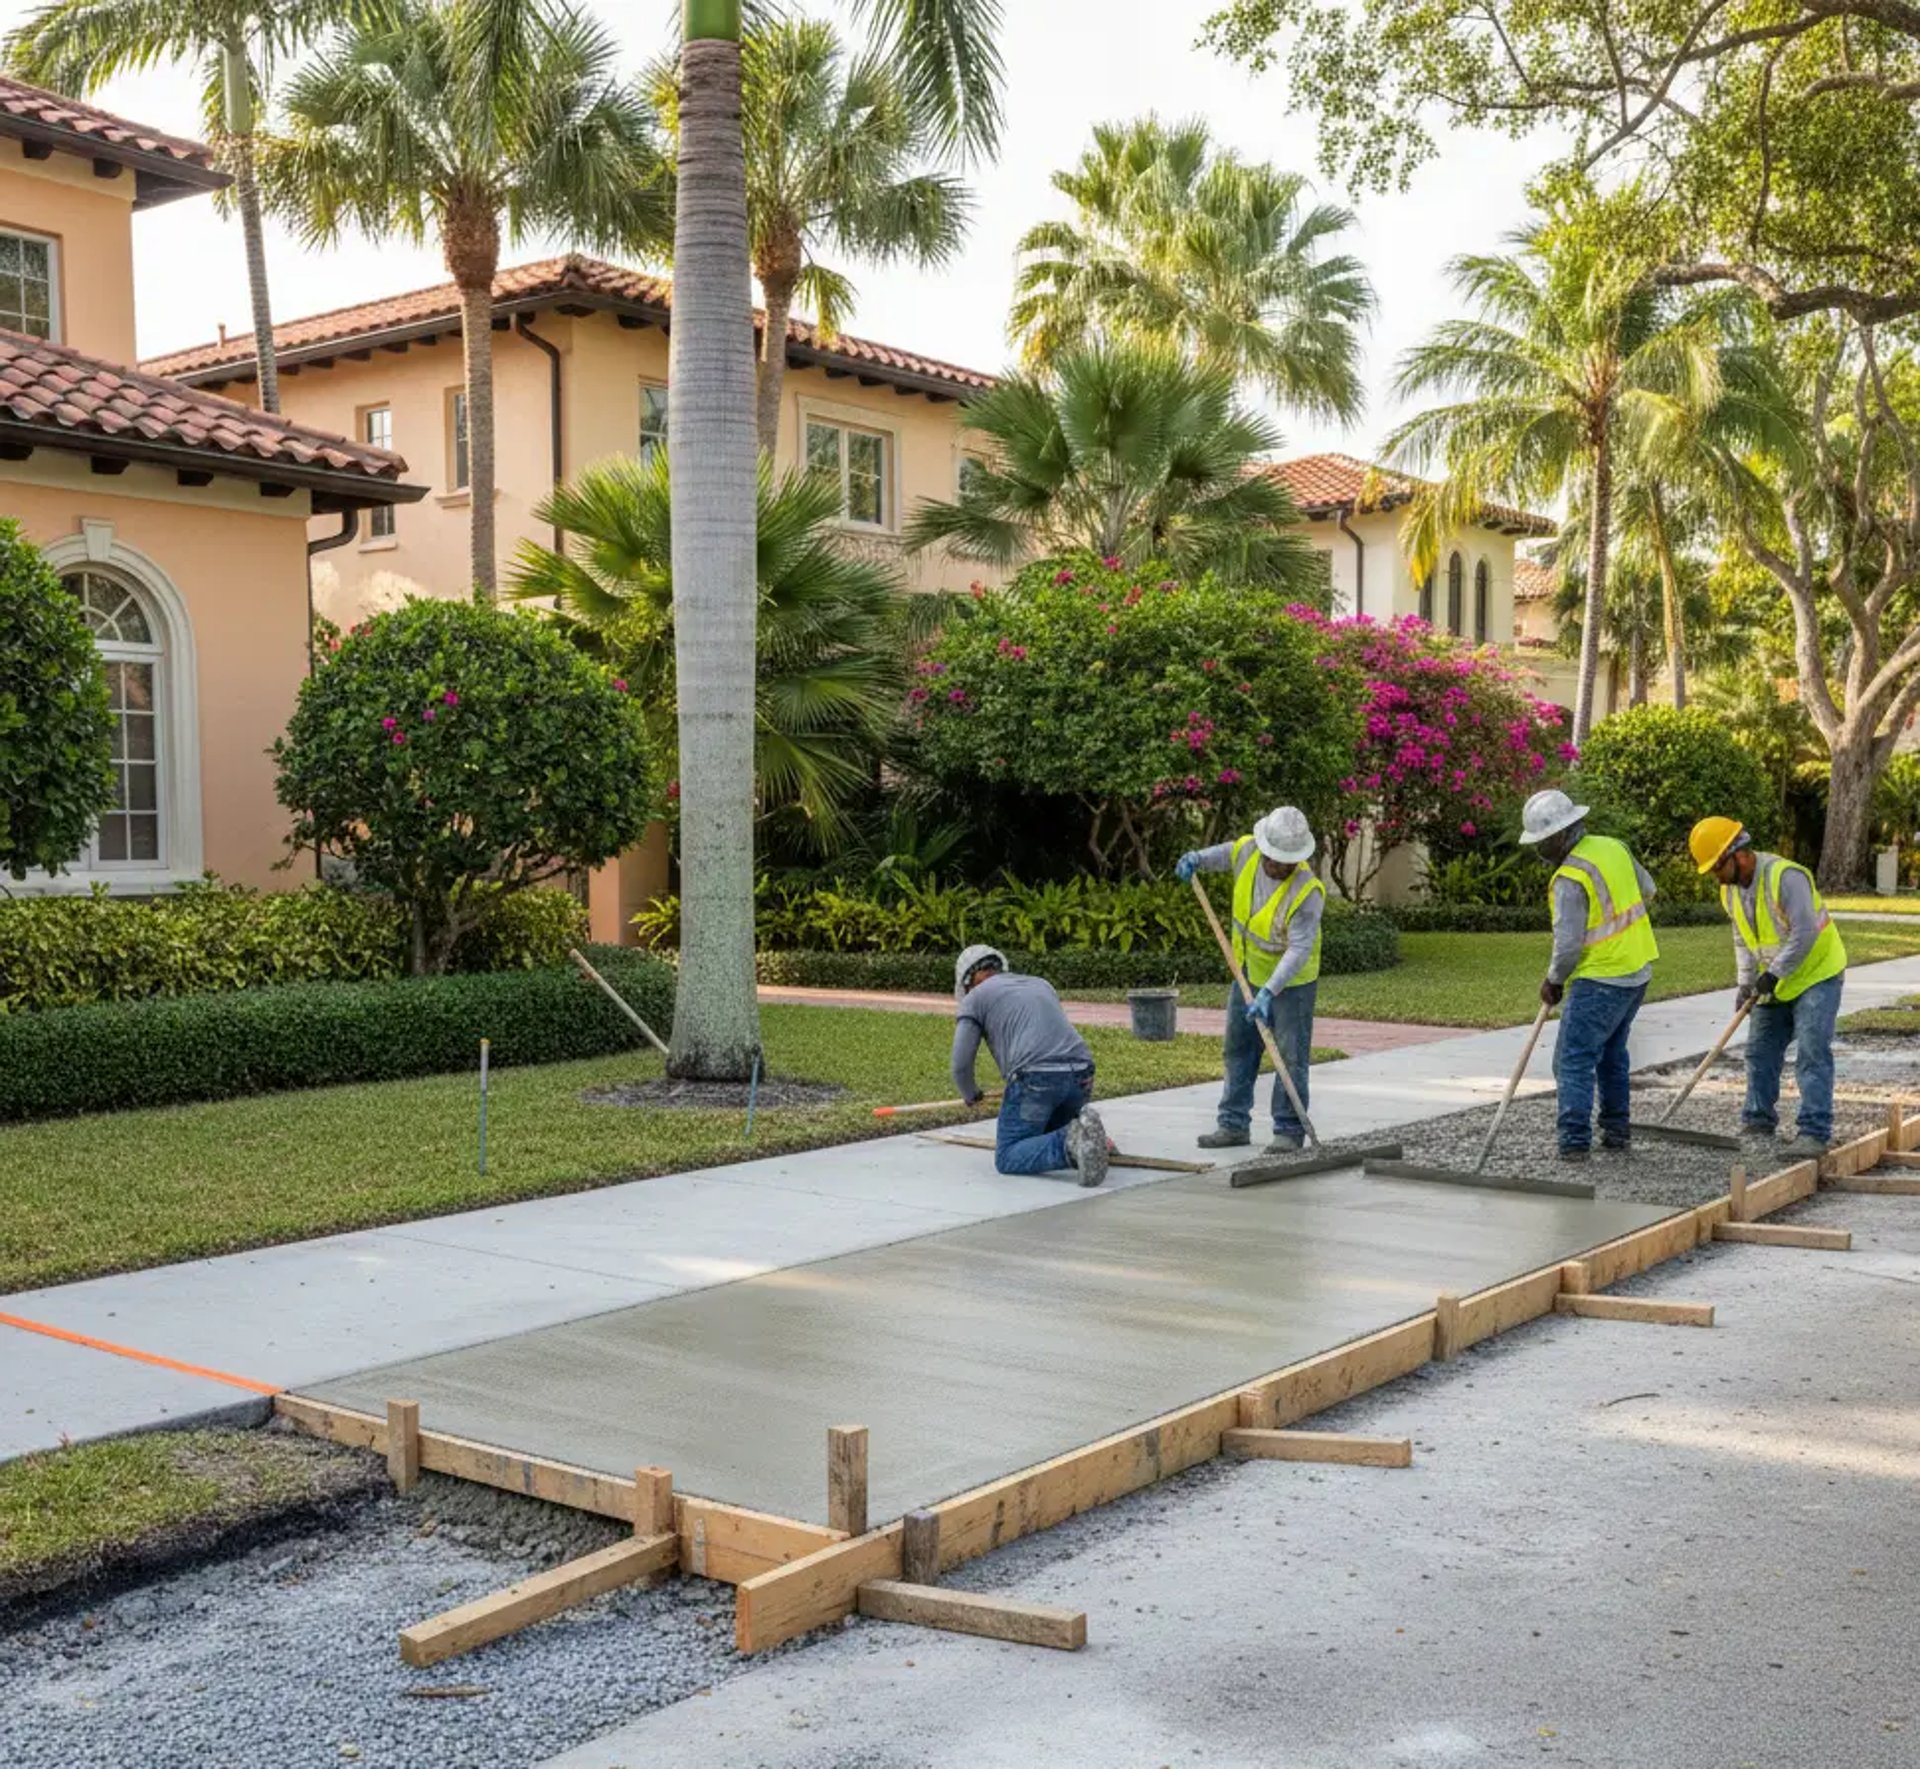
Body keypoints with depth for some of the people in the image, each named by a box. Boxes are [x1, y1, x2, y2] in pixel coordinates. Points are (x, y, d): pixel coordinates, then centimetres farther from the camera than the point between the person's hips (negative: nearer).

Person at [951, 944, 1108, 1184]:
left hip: (1035, 1077, -6)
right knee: (1049, 1141, 26)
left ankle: (1071, 1145, -23)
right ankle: (1085, 1136, -7)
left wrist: (971, 1095, 31)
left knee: (1008, 1158, 3)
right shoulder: (1041, 985, 31)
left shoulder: (975, 998, 14)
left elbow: (961, 1065, 9)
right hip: (1080, 1075, 6)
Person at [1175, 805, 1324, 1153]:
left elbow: (1299, 949, -33)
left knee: (1291, 1056, -3)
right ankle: (1234, 1124, 22)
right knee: (1238, 1048, 12)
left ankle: (1289, 1131, 6)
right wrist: (1197, 858, -8)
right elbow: (1223, 854, 13)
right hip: (1249, 972, 7)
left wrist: (1270, 993, -40)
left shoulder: (1307, 892, -30)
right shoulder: (1246, 851, -13)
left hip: (1292, 981, -7)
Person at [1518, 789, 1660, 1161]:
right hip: (1638, 971, 9)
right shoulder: (1614, 847, 4)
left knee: (1574, 1059, -5)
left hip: (1601, 980, -9)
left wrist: (1553, 981, -4)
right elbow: (1646, 890, 19)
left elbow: (1568, 944, -20)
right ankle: (1617, 1132, 25)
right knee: (1612, 1053, 20)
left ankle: (1574, 1141, -10)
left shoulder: (1569, 879, -20)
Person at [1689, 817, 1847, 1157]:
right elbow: (1742, 940, 9)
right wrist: (1746, 983, 0)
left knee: (1812, 1054, -13)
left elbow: (1804, 934, -27)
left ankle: (1814, 1132, -13)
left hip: (1817, 975, -8)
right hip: (1775, 985, 8)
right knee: (1760, 1052, 11)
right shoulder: (1731, 890, 1)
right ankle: (1758, 1124, 22)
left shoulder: (1786, 877, -26)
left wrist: (1773, 973, -24)